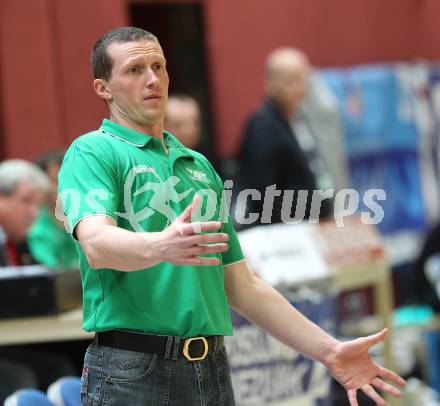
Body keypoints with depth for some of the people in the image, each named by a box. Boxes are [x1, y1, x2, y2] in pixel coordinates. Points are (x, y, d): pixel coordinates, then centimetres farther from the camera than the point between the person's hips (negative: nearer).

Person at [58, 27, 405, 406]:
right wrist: (160, 246, -40)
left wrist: (329, 350, 15)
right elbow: (96, 245, -19)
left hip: (213, 373, 6)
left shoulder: (200, 166, 21)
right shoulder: (91, 152, 0)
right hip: (130, 371, -6)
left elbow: (241, 286, 22)